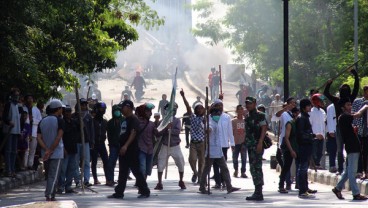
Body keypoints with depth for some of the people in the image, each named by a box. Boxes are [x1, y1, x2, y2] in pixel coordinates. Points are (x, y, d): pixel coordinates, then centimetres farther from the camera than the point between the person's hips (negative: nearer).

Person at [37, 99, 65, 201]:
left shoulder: (42, 121, 10)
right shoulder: (59, 121, -6)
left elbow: (39, 138, 1)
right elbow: (58, 137, -16)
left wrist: (46, 150, -7)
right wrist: (51, 150, -14)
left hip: (46, 153, 6)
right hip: (57, 153, -6)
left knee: (49, 175, 16)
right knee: (53, 176, -9)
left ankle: (52, 197, 20)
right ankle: (49, 196, -20)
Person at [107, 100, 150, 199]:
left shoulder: (134, 119, -11)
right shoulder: (125, 120, 18)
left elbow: (133, 133, -22)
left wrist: (126, 146, -30)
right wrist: (121, 146, 19)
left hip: (131, 150, -9)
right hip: (123, 150, 9)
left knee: (136, 171, -5)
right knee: (122, 173, 8)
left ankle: (145, 191, 3)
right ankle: (119, 192, 10)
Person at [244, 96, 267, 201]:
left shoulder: (260, 115, -7)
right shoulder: (248, 117, 18)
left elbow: (264, 129, -15)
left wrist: (260, 143, -23)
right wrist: (246, 143, 19)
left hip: (257, 145, -9)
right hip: (250, 145, 9)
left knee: (257, 168, -12)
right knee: (253, 168, 10)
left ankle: (258, 193, -12)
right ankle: (257, 192, 14)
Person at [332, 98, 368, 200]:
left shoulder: (346, 117, 18)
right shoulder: (344, 117, -13)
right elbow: (358, 114, -19)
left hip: (353, 147, 10)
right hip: (352, 147, -10)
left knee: (349, 171, 15)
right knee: (352, 171, -7)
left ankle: (338, 188, 23)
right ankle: (356, 194, -6)